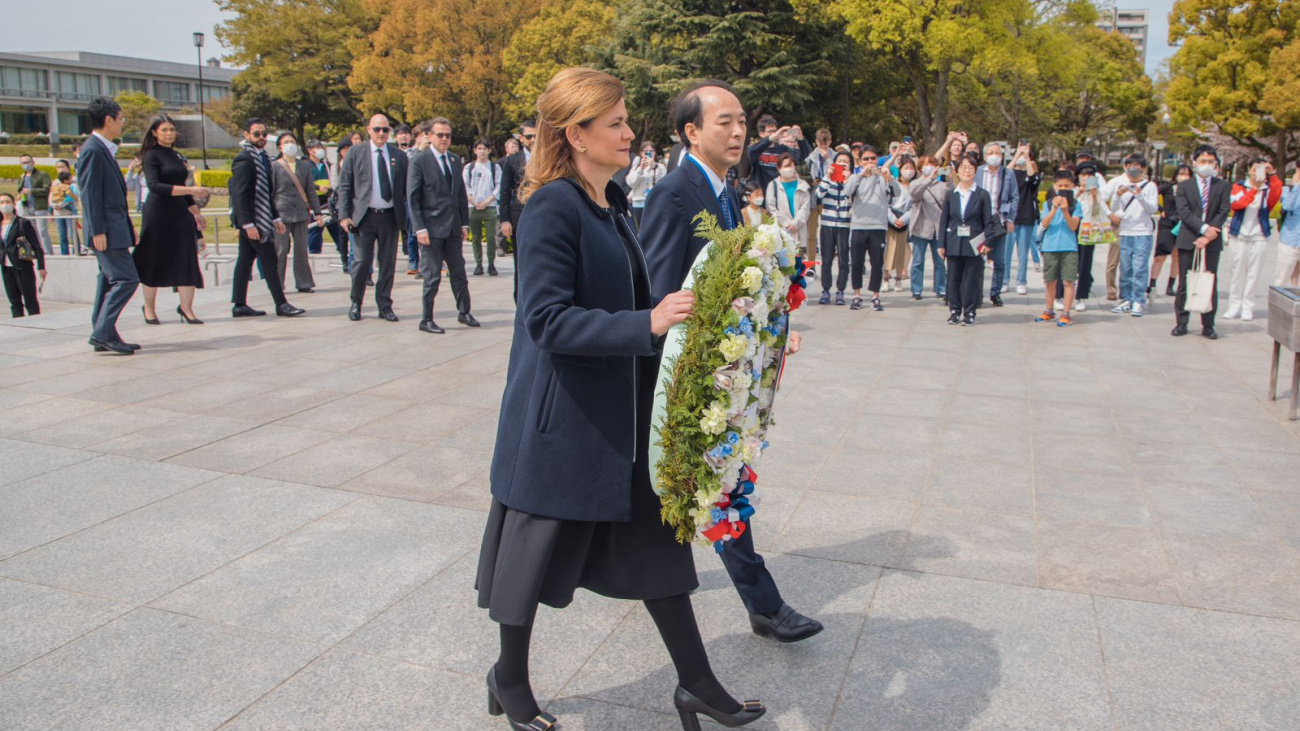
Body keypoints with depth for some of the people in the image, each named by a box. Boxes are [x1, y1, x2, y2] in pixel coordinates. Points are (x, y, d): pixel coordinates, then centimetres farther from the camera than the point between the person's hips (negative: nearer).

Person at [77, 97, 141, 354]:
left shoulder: (105, 150, 17)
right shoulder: (93, 150, -13)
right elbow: (90, 194, -17)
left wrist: (129, 226, 21)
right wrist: (97, 231, -20)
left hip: (115, 228, 10)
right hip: (107, 230, -10)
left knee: (110, 280, 11)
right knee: (126, 278, -12)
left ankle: (103, 336, 16)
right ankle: (103, 332, -9)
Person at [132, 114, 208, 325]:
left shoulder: (178, 156, 15)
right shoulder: (151, 155, -6)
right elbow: (154, 185, -19)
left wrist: (196, 211, 21)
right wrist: (189, 190, -25)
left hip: (180, 214, 6)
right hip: (158, 214, -6)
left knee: (187, 260, -3)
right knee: (154, 262, 4)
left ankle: (186, 307, 2)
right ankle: (149, 308, 18)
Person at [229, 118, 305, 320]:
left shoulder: (263, 157, 14)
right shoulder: (244, 159, -14)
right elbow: (239, 194, -19)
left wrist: (275, 217, 18)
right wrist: (248, 224, -23)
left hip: (260, 218, 9)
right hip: (251, 220, -9)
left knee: (245, 260, 11)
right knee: (269, 261, -6)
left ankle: (239, 305, 16)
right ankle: (281, 304, 0)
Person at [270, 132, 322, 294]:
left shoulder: (304, 166, 13)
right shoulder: (274, 167, 3)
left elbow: (311, 191, 15)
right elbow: (269, 192, 3)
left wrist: (316, 212, 11)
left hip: (300, 214, 3)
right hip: (281, 214, -3)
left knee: (302, 249, 4)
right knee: (280, 250, -3)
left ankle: (303, 283, 12)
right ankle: (277, 285, 5)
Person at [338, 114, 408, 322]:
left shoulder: (399, 155, 7)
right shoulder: (356, 153, 3)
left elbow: (406, 188, 9)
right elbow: (344, 186, 2)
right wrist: (344, 215, -7)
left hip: (390, 217, 2)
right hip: (364, 217, -2)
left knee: (388, 263, 6)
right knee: (362, 261, -1)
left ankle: (384, 305, 16)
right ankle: (356, 303, 17)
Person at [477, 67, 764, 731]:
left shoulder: (613, 203, 9)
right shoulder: (552, 209, -18)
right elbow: (548, 319, -25)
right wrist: (647, 324, -32)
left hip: (624, 411, 8)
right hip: (561, 417, -8)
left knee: (654, 541, 13)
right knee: (539, 548, 10)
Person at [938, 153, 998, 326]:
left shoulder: (982, 195, 2)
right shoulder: (950, 195, 7)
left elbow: (989, 221, 0)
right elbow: (943, 221, 7)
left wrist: (987, 243, -10)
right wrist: (941, 244, 1)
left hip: (974, 244, -2)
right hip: (954, 244, 2)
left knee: (972, 280, 1)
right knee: (953, 279, 5)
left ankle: (969, 313, 9)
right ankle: (955, 311, 15)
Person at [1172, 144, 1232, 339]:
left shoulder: (1223, 186, 7)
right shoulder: (1184, 186, 6)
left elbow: (1224, 212, -3)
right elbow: (1184, 212, -6)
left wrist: (1207, 236, -15)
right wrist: (1204, 228, -18)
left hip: (1212, 241, 0)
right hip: (1187, 240, 0)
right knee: (1184, 284, 3)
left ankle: (1208, 325, 8)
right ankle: (1181, 323, 10)